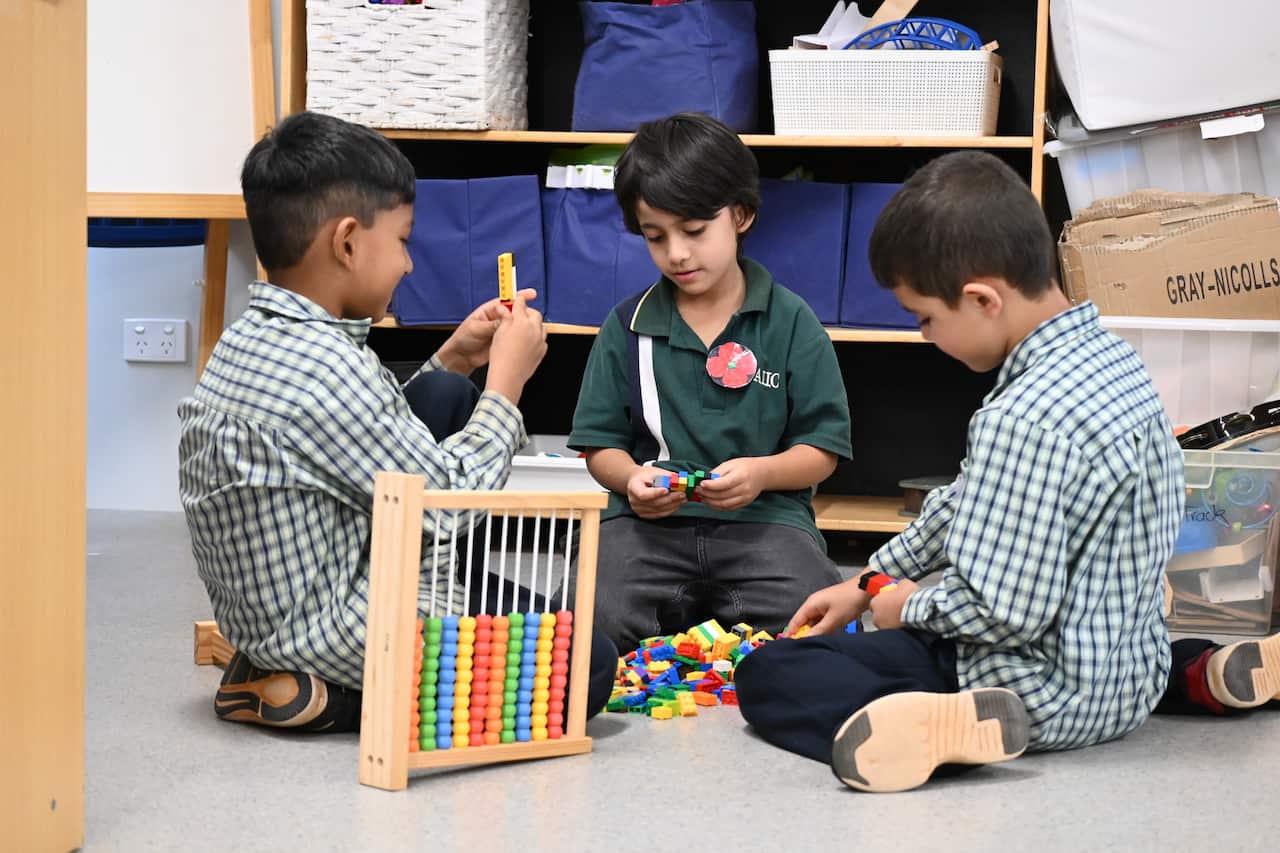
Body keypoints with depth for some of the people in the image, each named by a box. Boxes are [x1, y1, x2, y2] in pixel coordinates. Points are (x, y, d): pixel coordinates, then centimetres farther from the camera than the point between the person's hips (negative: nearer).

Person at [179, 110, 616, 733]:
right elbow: (450, 504, -18)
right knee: (589, 662, 1)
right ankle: (327, 699, -7)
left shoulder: (252, 340, 5)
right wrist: (507, 379, -7)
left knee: (444, 396, 13)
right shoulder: (323, 366, -26)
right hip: (332, 631, -10)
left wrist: (453, 361, 12)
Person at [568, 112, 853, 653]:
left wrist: (762, 472, -18)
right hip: (649, 518, 1)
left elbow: (822, 449, 3)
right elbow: (601, 445, 11)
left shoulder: (790, 322, 5)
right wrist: (630, 478, -12)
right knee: (599, 623, -29)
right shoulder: (628, 326, 10)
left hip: (763, 515, 0)